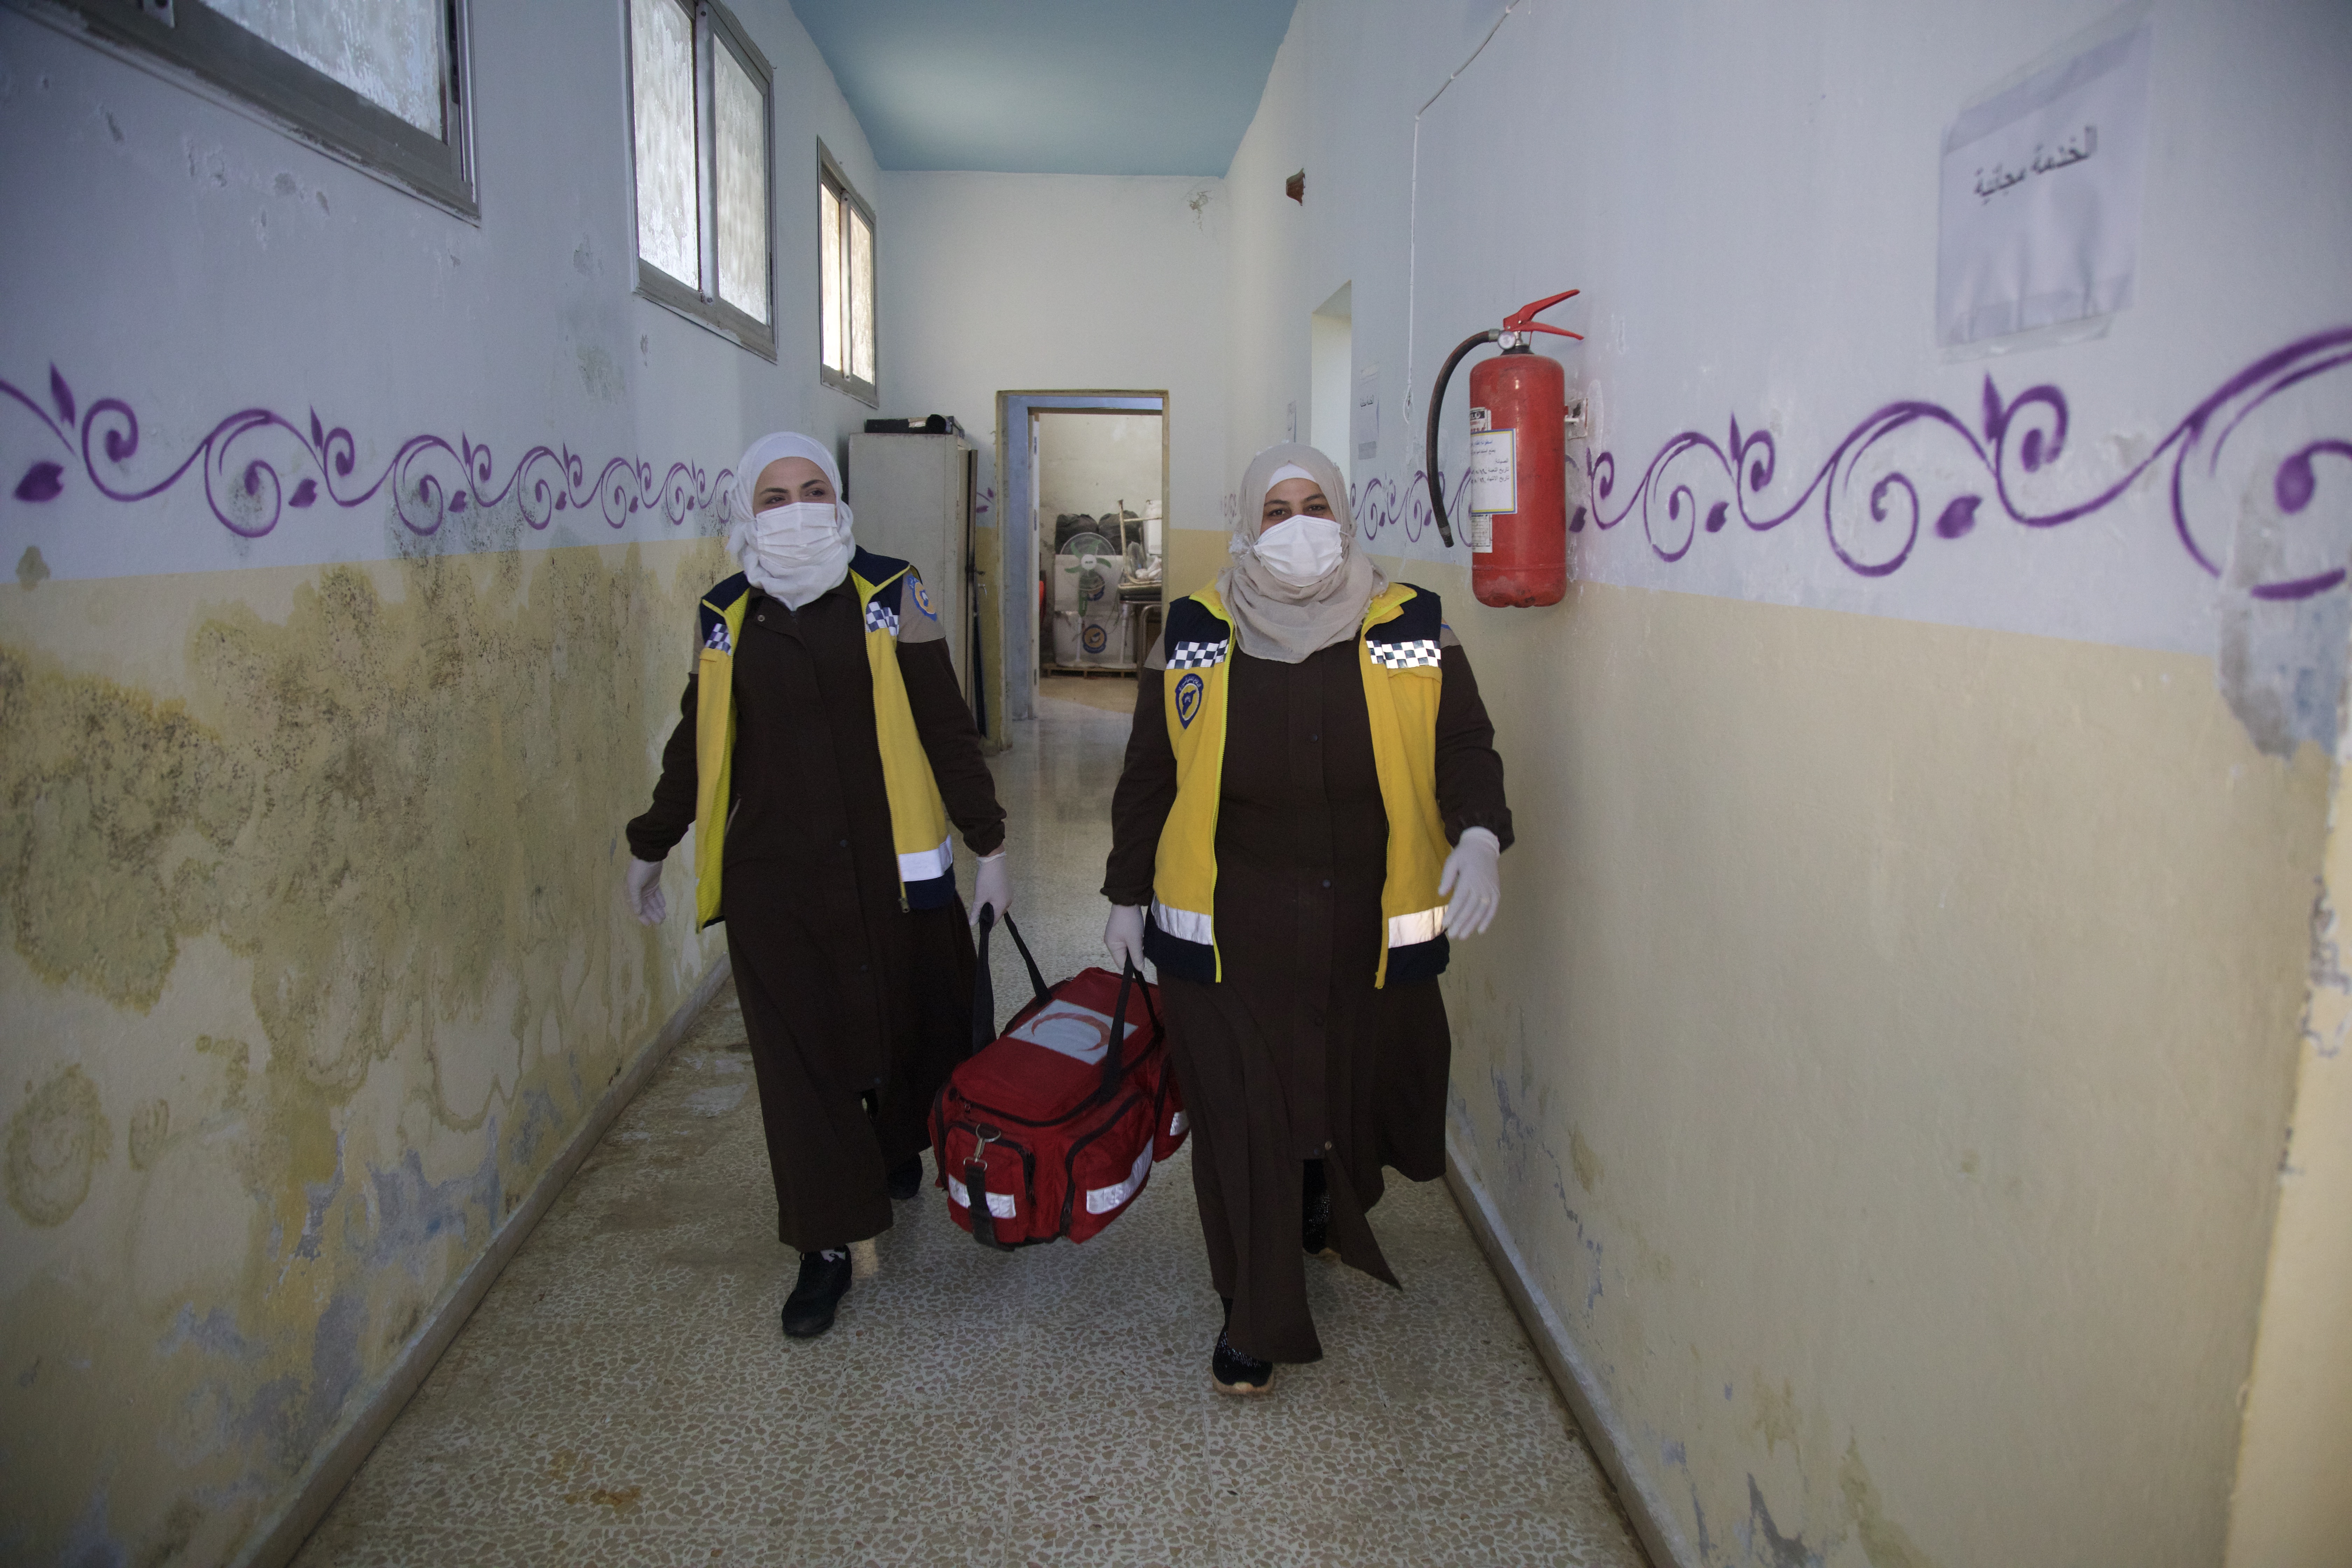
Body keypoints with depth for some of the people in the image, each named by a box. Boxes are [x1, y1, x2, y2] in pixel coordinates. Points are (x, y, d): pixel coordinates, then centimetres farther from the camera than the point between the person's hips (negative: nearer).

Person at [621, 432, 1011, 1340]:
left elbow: (945, 727, 0)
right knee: (799, 1061, 3)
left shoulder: (889, 594, -2)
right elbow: (699, 744, 14)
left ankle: (899, 1145, 45)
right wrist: (650, 846, 20)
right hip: (773, 880, 1)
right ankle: (828, 1246, 17)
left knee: (908, 1027, 12)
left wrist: (988, 842, 0)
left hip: (890, 867, -1)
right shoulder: (727, 616, 4)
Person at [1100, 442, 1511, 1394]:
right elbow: (1149, 776, 7)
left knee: (1363, 1095, 15)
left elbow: (1464, 744, 3)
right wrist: (1127, 896, 9)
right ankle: (1255, 1317, 22)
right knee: (1241, 1120, 3)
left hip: (1371, 926, 1)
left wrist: (1479, 835, -17)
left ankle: (1328, 1205, 51)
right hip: (1229, 930, -1)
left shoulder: (1413, 628, 1)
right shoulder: (1195, 635, 1)